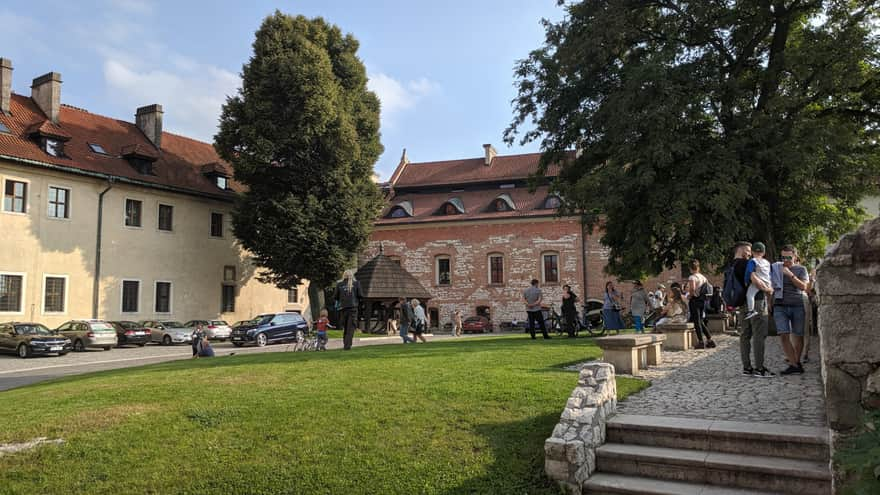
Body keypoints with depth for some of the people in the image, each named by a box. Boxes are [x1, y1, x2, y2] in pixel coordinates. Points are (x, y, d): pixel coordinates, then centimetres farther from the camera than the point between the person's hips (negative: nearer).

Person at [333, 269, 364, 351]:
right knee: (351, 327, -1)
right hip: (353, 307, -2)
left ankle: (345, 344, 17)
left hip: (343, 308, 2)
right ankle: (347, 345, -9)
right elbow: (360, 295, -2)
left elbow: (335, 297, 4)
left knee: (345, 327, 14)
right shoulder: (356, 283, 0)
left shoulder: (339, 284, 4)